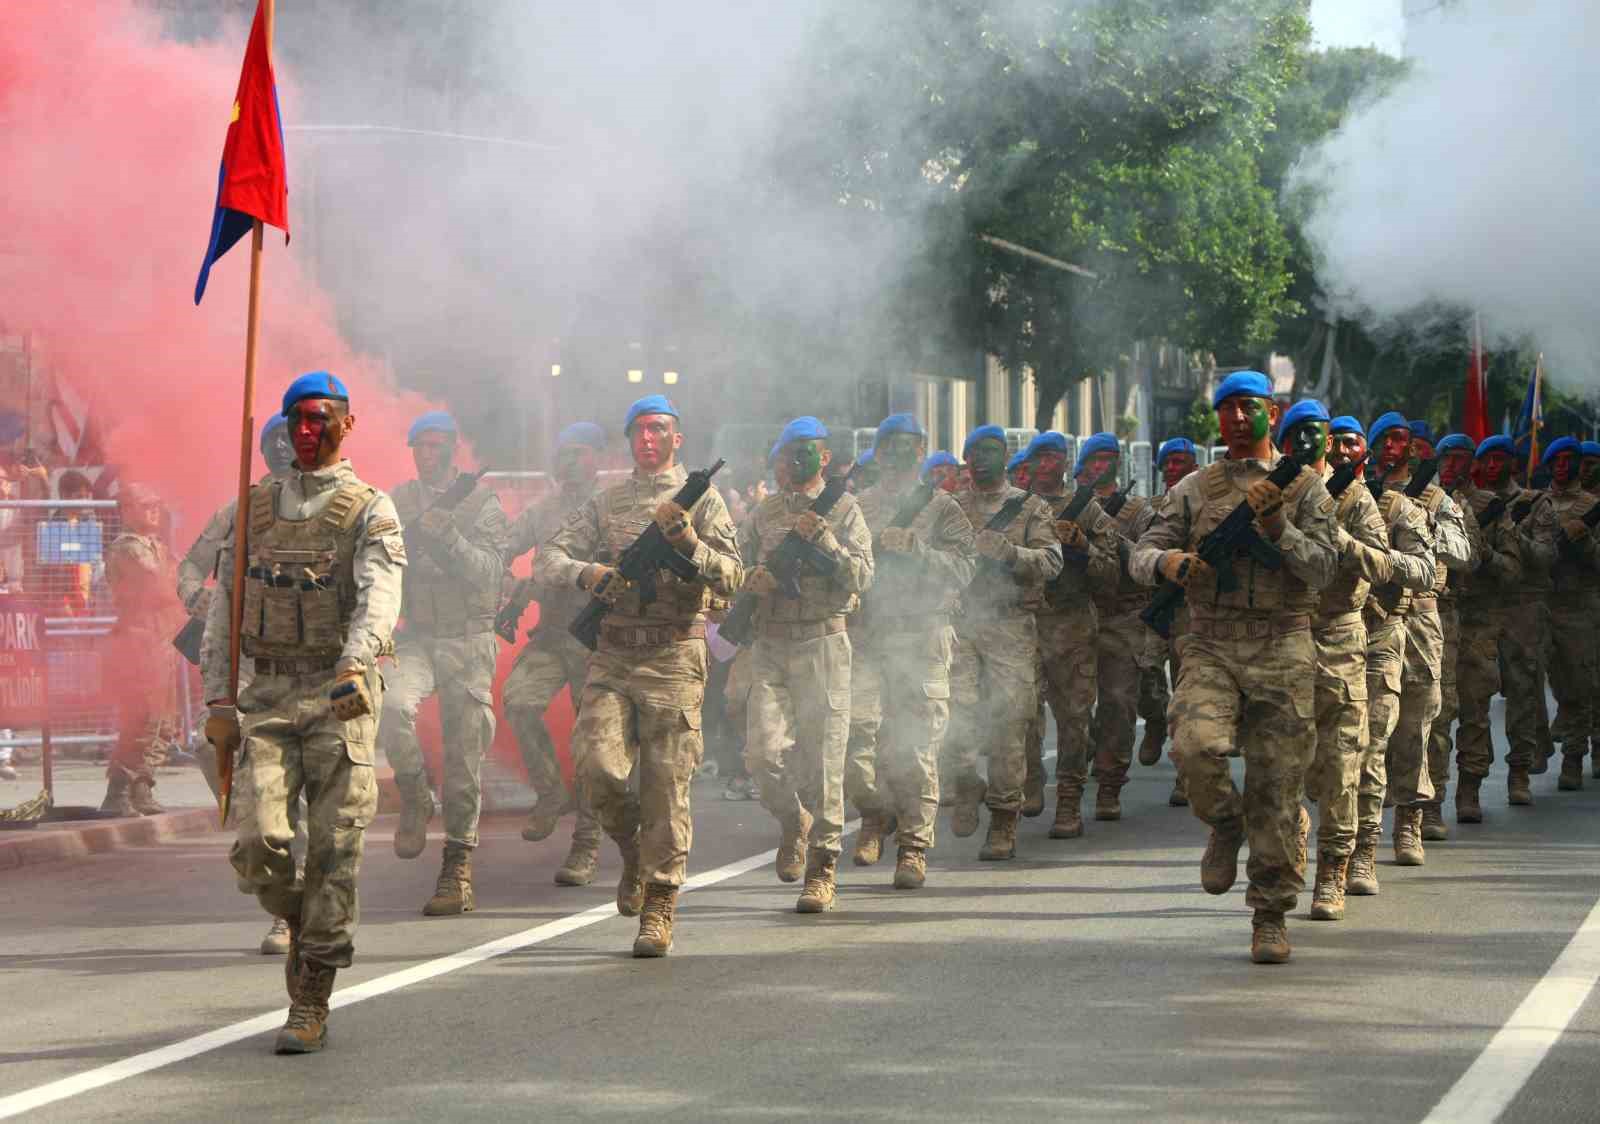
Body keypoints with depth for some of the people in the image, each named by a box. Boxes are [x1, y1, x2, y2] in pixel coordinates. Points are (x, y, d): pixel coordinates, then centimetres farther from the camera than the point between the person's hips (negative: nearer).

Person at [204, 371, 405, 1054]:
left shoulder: (370, 510, 2)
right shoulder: (255, 508, 15)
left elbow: (379, 597, -15)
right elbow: (223, 607, 15)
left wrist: (354, 665, -33)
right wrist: (218, 697, 4)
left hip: (342, 695, -3)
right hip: (268, 695, 3)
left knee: (333, 849, -5)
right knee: (261, 844, -12)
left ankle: (310, 1004, 3)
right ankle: (300, 923, 20)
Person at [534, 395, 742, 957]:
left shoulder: (703, 500, 6)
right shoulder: (605, 504, 15)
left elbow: (732, 576, -3)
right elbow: (547, 560, 7)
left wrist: (690, 545, -21)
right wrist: (587, 573, -15)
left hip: (674, 659, -2)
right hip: (612, 656, 2)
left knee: (667, 785, -5)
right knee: (597, 767, -14)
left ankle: (658, 908, 2)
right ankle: (634, 852, 15)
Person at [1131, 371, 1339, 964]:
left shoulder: (1305, 487, 7)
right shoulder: (1194, 489, 12)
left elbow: (1322, 566, -2)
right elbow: (1143, 554, 8)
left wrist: (1276, 526, -17)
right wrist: (1169, 563, -15)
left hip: (1282, 650, -1)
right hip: (1210, 647, 1)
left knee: (1276, 788, -2)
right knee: (1196, 746, -26)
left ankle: (1271, 917, 9)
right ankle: (1225, 825, 7)